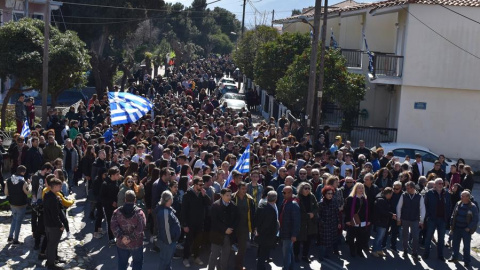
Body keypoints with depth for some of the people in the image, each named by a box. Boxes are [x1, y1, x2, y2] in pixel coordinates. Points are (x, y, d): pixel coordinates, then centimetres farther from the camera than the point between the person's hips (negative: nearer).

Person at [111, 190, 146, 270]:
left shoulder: (117, 212, -6)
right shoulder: (139, 213, -14)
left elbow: (113, 226, -14)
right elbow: (140, 228, -22)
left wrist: (121, 237, -16)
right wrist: (131, 238, -17)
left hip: (121, 243, 2)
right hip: (136, 244, -2)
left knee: (122, 263, 18)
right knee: (137, 263, 17)